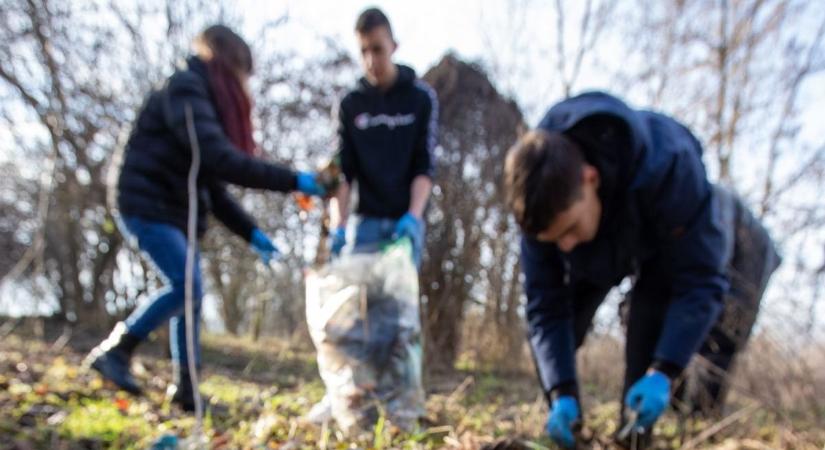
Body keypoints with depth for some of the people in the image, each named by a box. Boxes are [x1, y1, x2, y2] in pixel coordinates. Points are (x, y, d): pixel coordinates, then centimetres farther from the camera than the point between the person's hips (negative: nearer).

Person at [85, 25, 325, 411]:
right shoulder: (185, 89, -12)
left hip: (175, 212, 10)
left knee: (190, 292, 5)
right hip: (148, 206, -10)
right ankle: (114, 351, -4)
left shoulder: (207, 102, 17)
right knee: (186, 285, -18)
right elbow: (218, 159, -26)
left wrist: (251, 233, 5)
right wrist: (292, 181, -26)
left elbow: (212, 184, 14)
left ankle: (185, 387, 9)